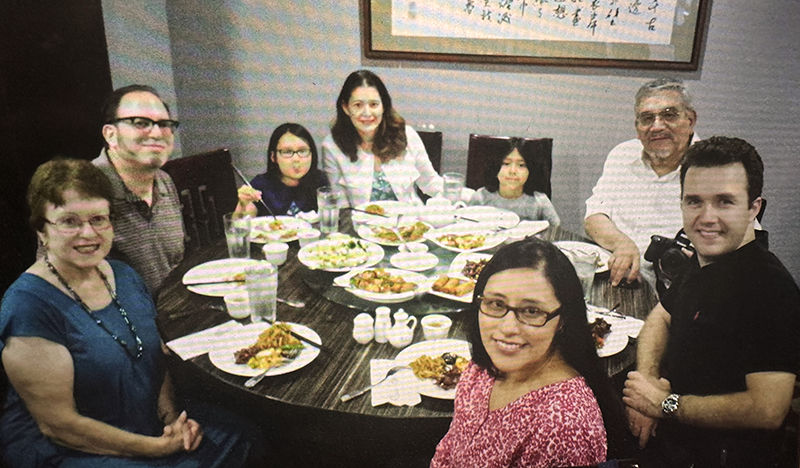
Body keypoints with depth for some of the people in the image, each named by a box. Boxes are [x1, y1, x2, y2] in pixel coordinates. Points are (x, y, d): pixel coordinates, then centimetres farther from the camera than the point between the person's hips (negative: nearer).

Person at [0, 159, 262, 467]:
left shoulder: (124, 276, 4)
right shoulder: (28, 307, -18)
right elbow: (58, 425, -17)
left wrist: (171, 416, -6)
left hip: (153, 428, 7)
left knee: (248, 443, -6)